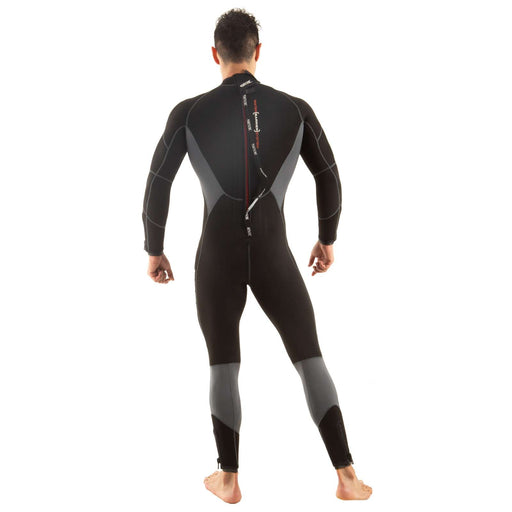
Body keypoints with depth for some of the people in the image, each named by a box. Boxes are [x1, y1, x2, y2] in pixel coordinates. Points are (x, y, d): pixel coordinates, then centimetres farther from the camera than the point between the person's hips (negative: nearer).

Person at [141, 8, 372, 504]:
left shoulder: (188, 112, -7)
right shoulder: (296, 109, -3)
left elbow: (156, 186, -5)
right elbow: (328, 178, 6)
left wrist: (153, 250, 10)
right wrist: (327, 239, 21)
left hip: (218, 259, 0)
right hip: (274, 257, 0)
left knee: (223, 367, 17)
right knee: (311, 361, 13)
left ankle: (228, 479, 25)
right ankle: (346, 477, 11)